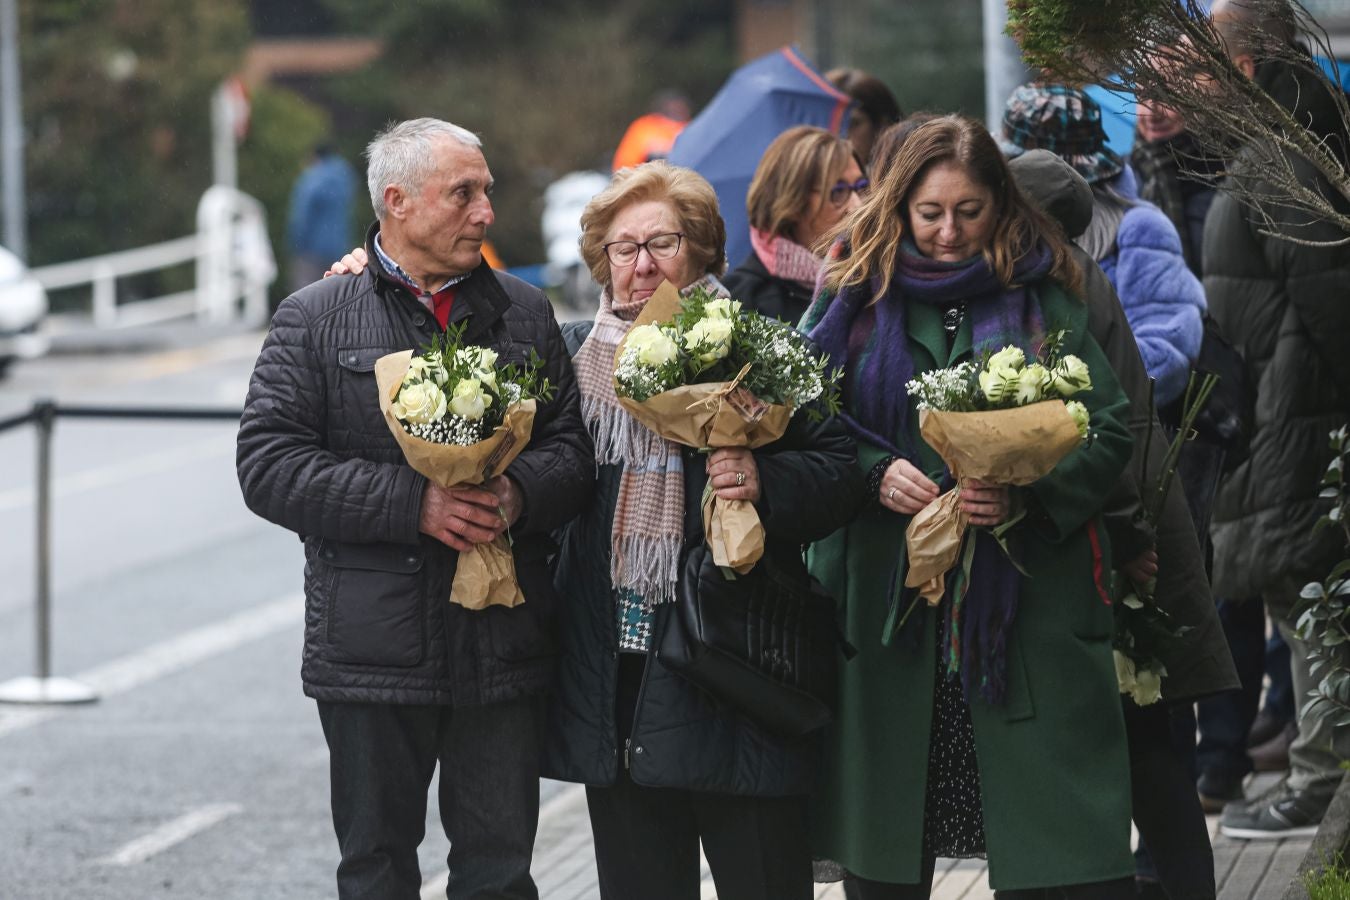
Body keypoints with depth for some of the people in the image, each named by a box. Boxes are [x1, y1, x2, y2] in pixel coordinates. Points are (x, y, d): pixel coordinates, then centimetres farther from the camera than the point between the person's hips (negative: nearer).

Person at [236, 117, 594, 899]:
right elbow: (268, 466, -8)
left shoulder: (526, 314, 11)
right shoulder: (315, 320, 0)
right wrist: (413, 504, -17)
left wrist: (519, 493, -14)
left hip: (505, 650, 3)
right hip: (374, 652, -2)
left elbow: (573, 448, 10)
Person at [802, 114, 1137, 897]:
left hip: (1026, 596, -2)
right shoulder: (857, 297, 9)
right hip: (888, 593, 2)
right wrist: (875, 473, -11)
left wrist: (1028, 494, -17)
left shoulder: (1045, 299, 4)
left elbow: (1111, 431, 0)